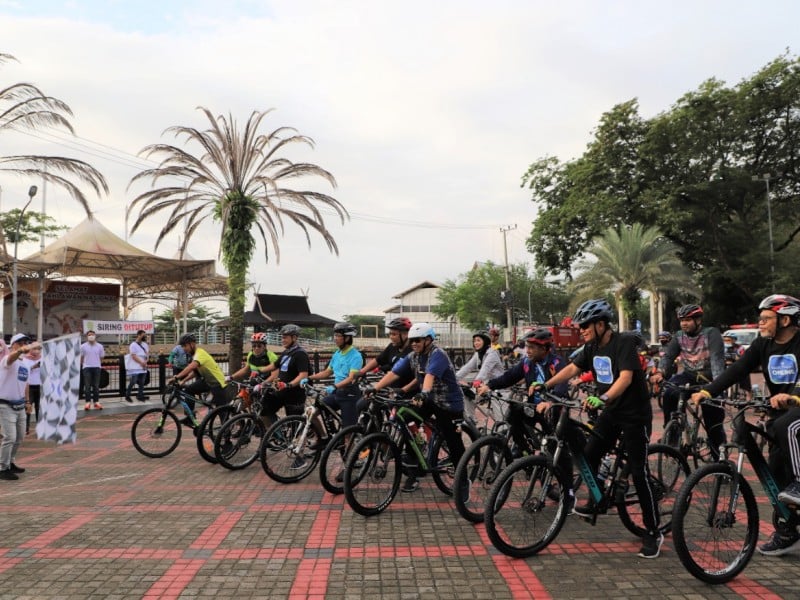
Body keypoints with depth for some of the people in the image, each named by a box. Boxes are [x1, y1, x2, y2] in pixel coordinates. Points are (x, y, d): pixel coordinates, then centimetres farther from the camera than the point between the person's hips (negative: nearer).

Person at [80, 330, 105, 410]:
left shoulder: (100, 346, 4)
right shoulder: (83, 346, 0)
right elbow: (81, 358, 9)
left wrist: (99, 364, 9)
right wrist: (82, 365, 13)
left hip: (97, 367, 1)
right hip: (87, 367, -1)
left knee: (96, 385, 5)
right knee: (87, 386, -2)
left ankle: (96, 402, 11)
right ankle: (88, 402, 1)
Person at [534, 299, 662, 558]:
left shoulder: (624, 342, -21)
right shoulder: (592, 347, 2)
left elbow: (626, 377, -32)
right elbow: (572, 369, 3)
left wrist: (602, 398, -47)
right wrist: (545, 385, -10)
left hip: (635, 415, -7)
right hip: (611, 412, 7)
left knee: (638, 473, -6)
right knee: (589, 455, 5)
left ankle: (653, 533, 6)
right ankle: (596, 502, 29)